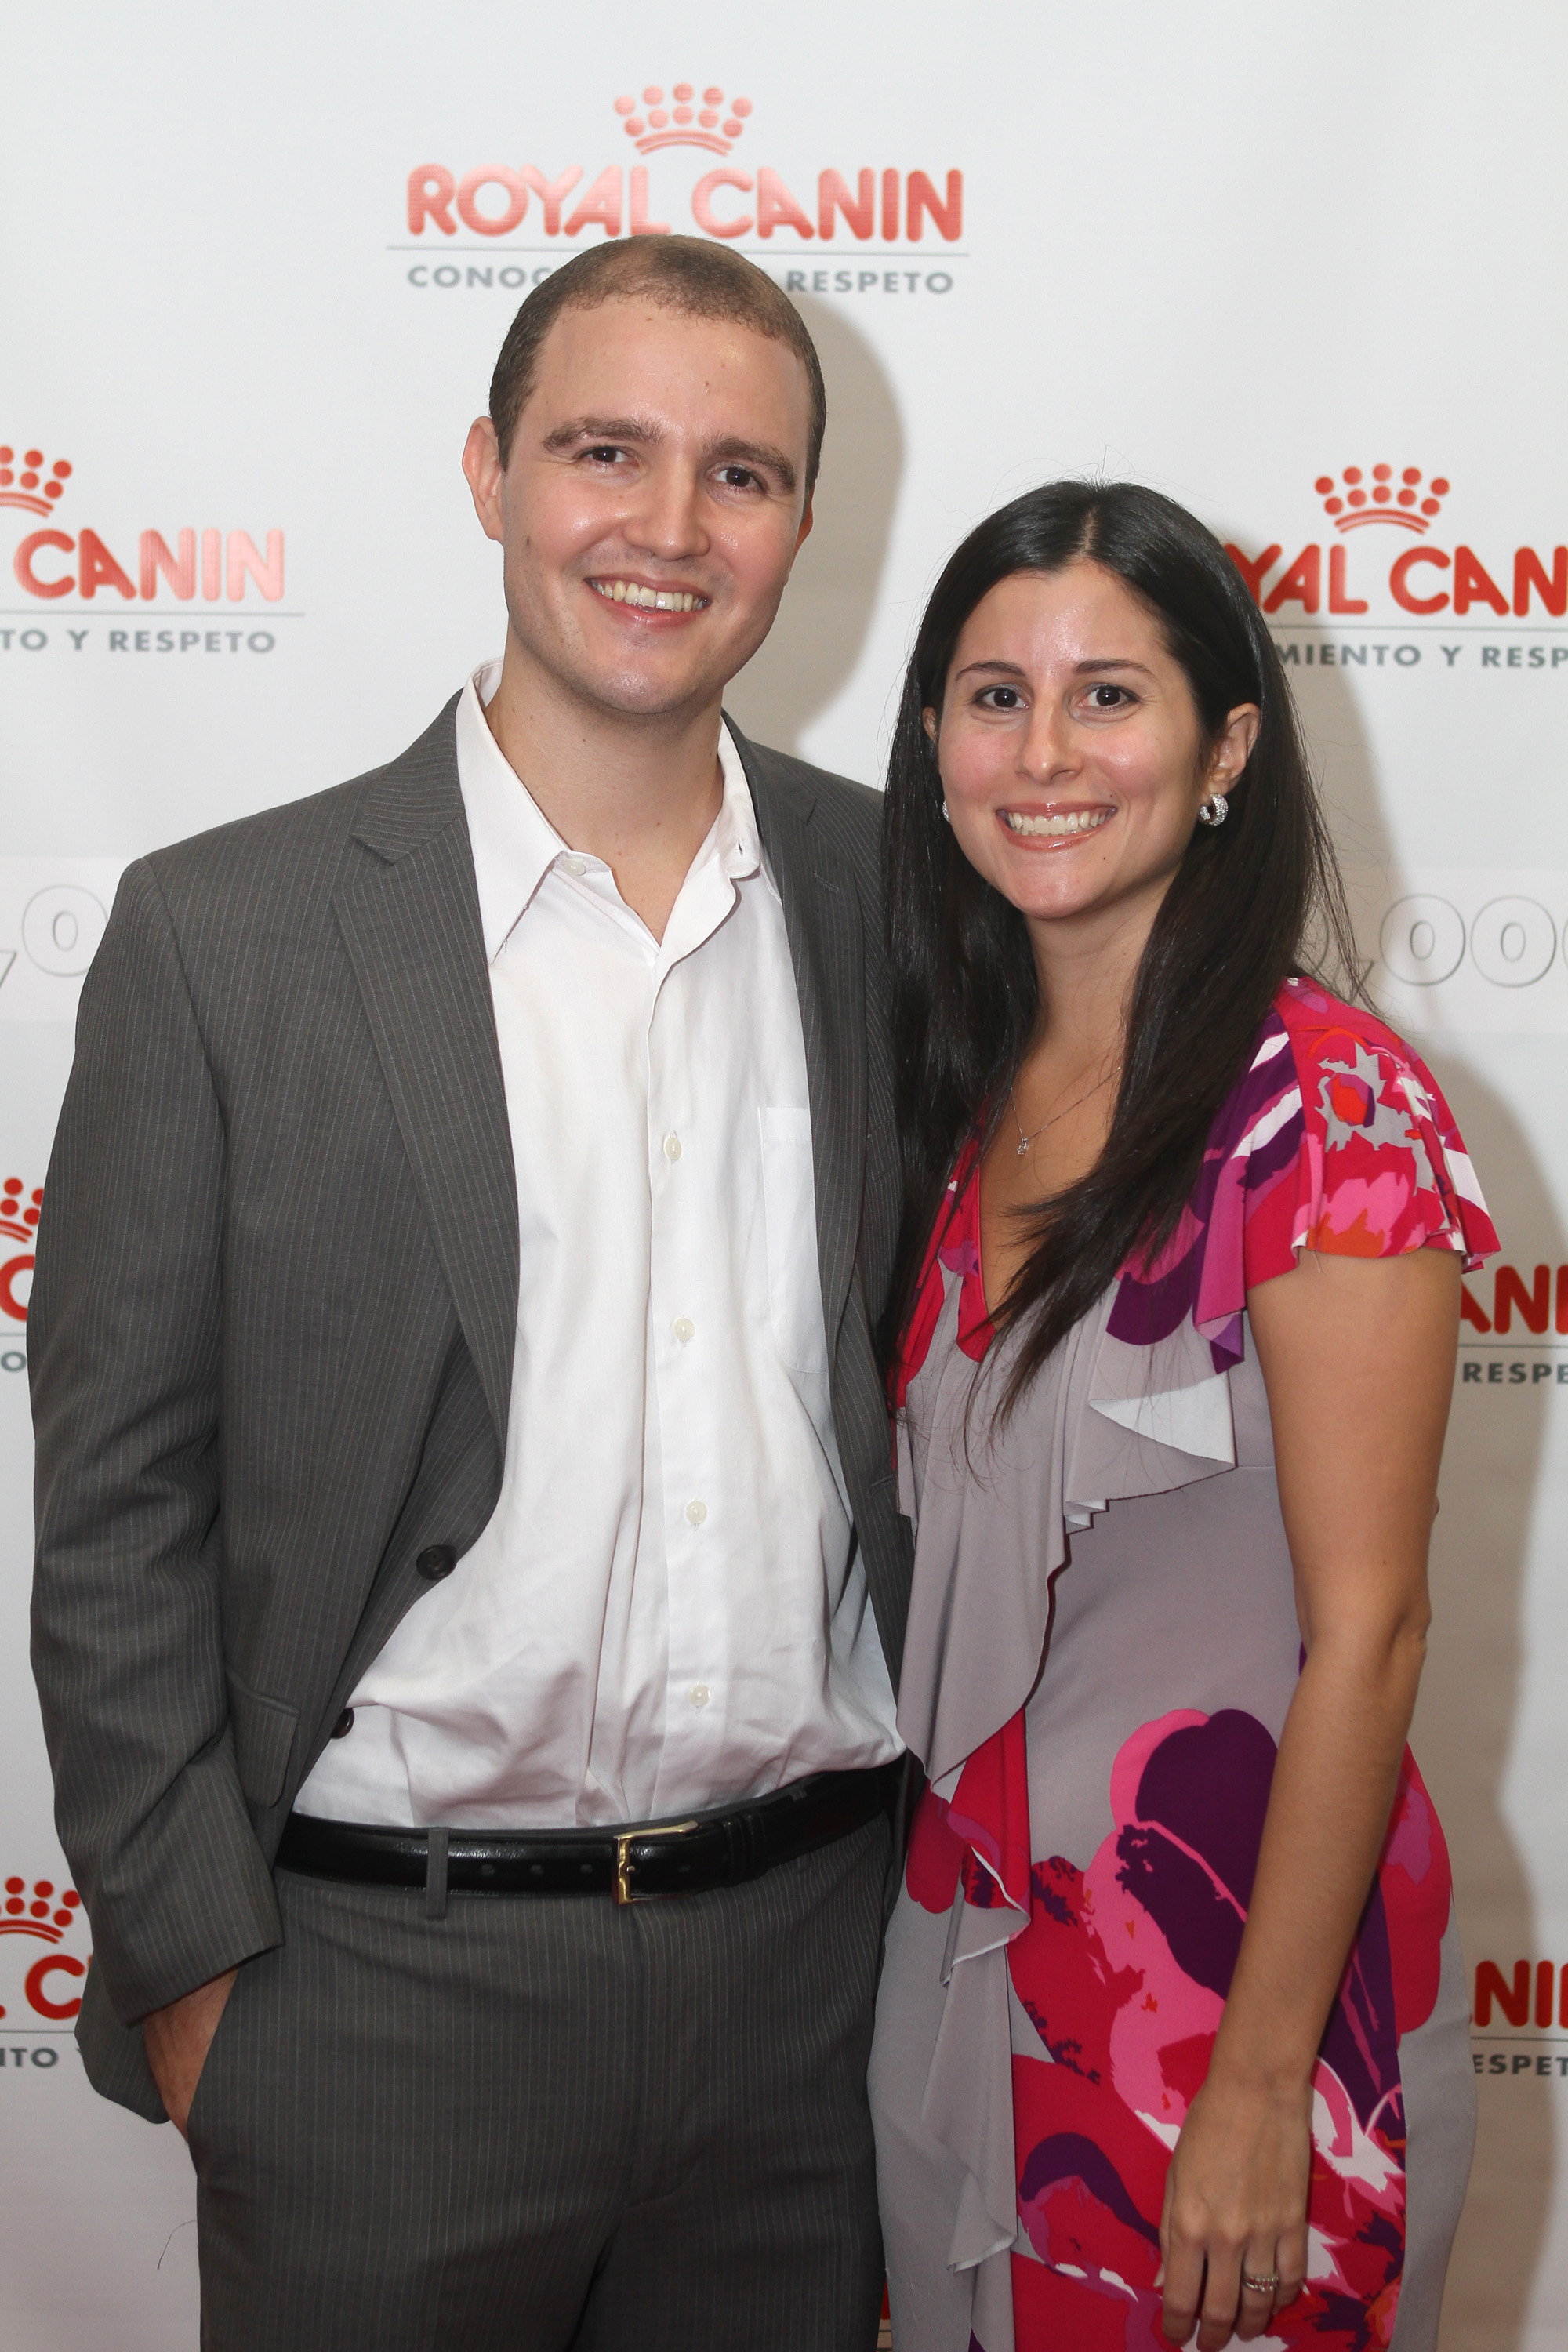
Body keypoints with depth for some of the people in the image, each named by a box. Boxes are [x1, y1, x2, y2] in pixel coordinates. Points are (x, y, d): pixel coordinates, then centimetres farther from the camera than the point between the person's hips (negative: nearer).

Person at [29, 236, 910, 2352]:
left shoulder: (899, 895, 2)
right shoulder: (227, 930, -7)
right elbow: (117, 1502, -5)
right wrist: (186, 1959, -6)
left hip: (818, 1942, 3)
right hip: (386, 1983, -2)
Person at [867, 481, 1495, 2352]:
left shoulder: (1324, 1107, -17)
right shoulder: (962, 1095, 3)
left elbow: (1363, 1632, -17)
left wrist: (1261, 2089, -16)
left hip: (1233, 1963, -6)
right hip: (961, 1964, 6)